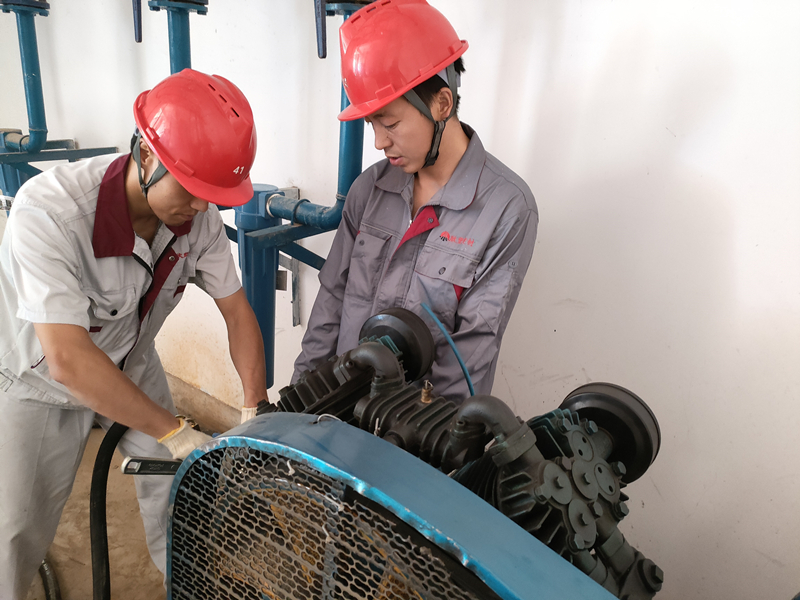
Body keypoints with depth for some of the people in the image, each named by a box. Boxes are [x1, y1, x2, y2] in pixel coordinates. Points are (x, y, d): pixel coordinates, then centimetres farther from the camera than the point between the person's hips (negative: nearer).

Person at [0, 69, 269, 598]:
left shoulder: (200, 215, -23)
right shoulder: (50, 212, -37)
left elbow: (236, 310, -13)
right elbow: (68, 359, -38)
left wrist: (256, 410, -22)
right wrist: (176, 432, -34)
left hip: (133, 365, 4)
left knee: (173, 482, 12)